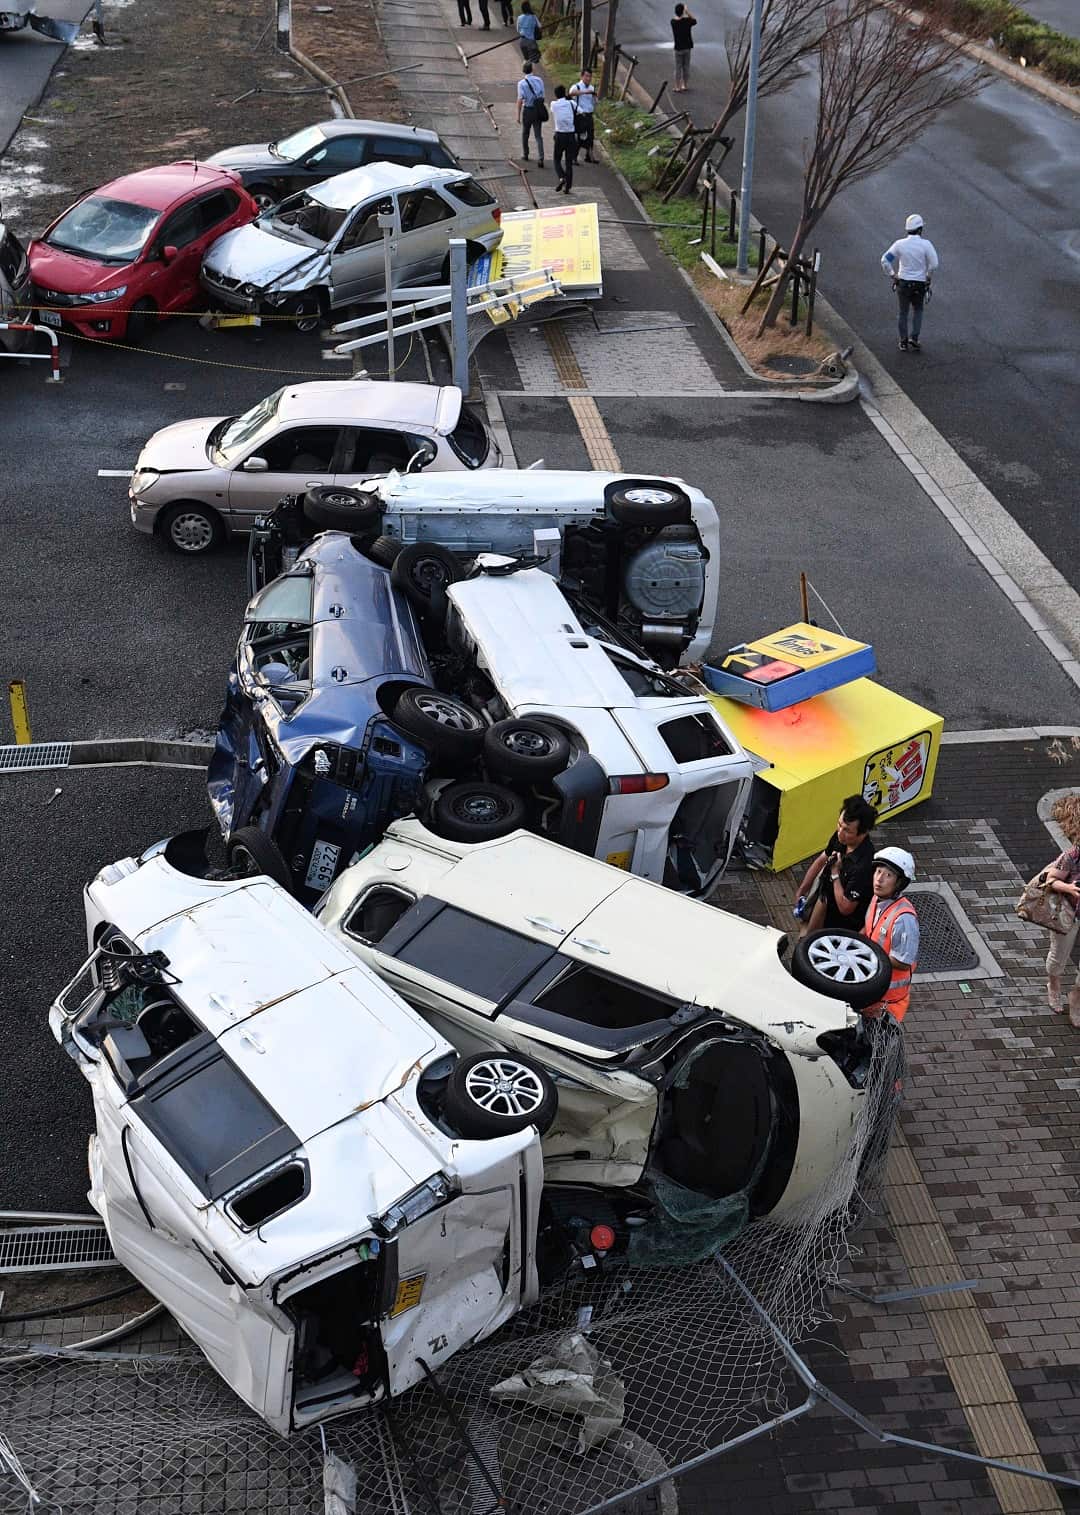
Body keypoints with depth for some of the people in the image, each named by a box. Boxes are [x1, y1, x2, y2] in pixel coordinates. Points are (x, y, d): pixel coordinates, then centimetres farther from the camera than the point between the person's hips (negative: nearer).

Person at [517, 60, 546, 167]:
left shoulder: (522, 83, -13)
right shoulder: (539, 80, 0)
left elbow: (520, 100, -16)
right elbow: (542, 95, 5)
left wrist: (518, 114, -10)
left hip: (527, 110, -3)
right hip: (539, 110, 3)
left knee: (525, 133, 19)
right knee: (538, 135, 3)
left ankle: (525, 154, 32)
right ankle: (540, 158, -11)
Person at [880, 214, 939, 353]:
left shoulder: (900, 244, -6)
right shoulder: (926, 244, -12)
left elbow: (885, 260, -6)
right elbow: (934, 264, -16)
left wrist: (893, 275, 3)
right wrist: (928, 277, 1)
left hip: (903, 283, 1)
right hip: (920, 284, -1)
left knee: (903, 313, 14)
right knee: (917, 311, 20)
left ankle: (903, 342, 15)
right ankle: (914, 339, 6)